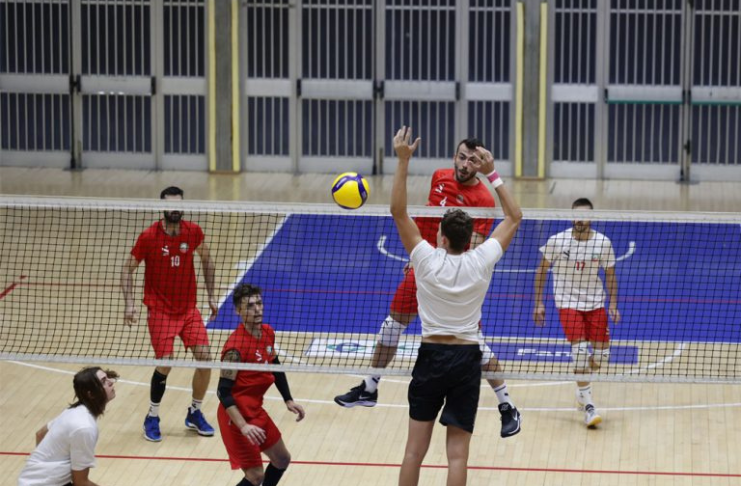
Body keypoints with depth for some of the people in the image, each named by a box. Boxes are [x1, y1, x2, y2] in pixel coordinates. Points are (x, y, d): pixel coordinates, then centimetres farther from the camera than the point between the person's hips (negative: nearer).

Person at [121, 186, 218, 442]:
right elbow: (128, 269, -3)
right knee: (164, 363, -12)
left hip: (188, 307, 4)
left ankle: (195, 413, 16)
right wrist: (129, 303, -14)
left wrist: (211, 295, 12)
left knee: (204, 357, -5)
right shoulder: (149, 236, -12)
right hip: (160, 310, -3)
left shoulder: (194, 232, -3)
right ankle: (152, 417, 10)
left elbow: (206, 261, 15)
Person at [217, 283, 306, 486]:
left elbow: (275, 368, 19)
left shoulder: (268, 333, 1)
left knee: (282, 459, 21)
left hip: (256, 411, 9)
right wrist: (243, 426, -34)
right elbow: (224, 392, -27)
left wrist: (288, 400, 15)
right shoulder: (235, 347, -26)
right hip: (237, 416, -9)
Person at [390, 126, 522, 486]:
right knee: (457, 454, -1)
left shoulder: (427, 259, -10)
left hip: (431, 356, 0)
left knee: (415, 449, 4)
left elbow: (398, 212, -7)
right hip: (466, 360, 1)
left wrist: (403, 161, -9)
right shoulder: (480, 261, -6)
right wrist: (492, 174, 4)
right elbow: (514, 217, 5)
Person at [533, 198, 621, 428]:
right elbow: (541, 270, 1)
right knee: (580, 350, -18)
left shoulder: (603, 242, -5)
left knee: (601, 355, 1)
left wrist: (613, 305, -1)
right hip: (568, 302, -3)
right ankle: (588, 407, -11)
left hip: (595, 303, 3)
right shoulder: (557, 241, -10)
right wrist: (538, 303, -1)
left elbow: (610, 275, 6)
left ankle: (582, 389, 31)